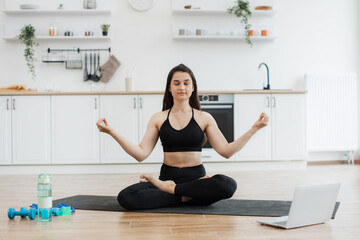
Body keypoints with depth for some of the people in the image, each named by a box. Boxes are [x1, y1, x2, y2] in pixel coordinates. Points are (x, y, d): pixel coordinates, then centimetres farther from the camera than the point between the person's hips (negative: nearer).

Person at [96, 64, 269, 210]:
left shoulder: (204, 118, 5)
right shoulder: (158, 119, 7)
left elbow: (226, 151, -1)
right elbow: (141, 154, -2)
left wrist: (253, 129, -8)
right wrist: (111, 132, -10)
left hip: (196, 178, 0)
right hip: (167, 175, 0)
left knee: (228, 185, -34)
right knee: (125, 197, -27)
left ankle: (170, 189, -15)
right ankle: (184, 196, -13)